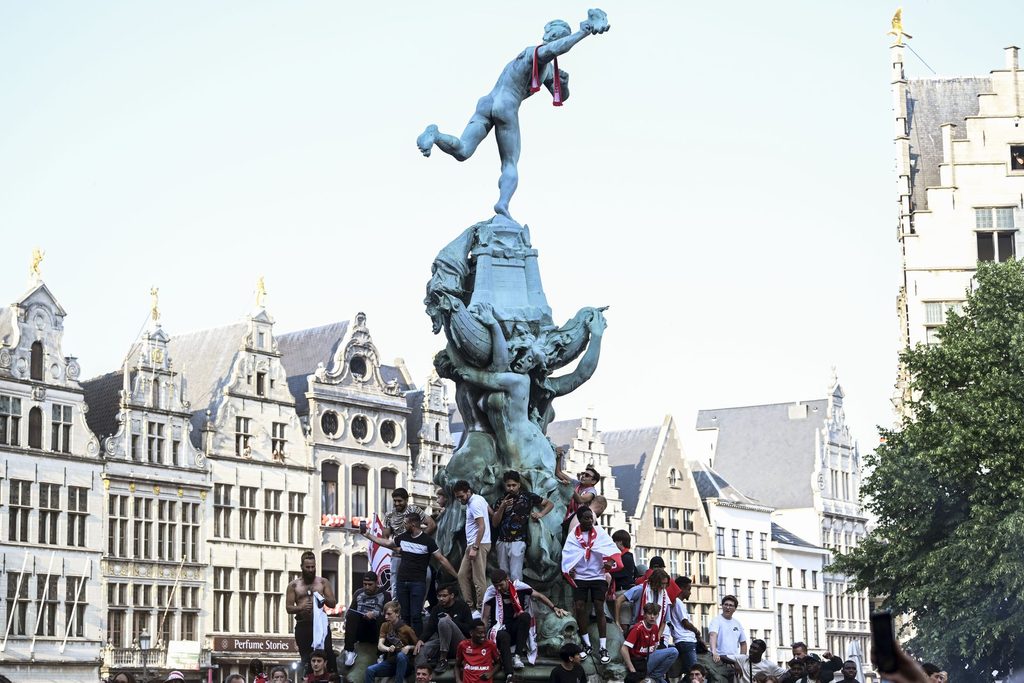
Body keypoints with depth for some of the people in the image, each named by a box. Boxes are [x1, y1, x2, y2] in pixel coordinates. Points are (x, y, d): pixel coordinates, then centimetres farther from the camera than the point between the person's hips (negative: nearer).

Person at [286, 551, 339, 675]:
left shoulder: (323, 582, 9)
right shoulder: (294, 585, 7)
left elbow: (333, 603, 7)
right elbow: (288, 608, 4)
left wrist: (324, 599, -15)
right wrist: (301, 607, -16)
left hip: (320, 623, 0)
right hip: (303, 626, 0)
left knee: (328, 653, -13)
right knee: (306, 658, 3)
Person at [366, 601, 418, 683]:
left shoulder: (406, 629, -9)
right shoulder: (385, 626, 3)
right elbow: (380, 646, -9)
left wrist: (409, 647, -20)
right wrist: (388, 649, -32)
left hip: (403, 664, -4)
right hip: (390, 662, 4)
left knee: (401, 655, -37)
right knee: (370, 670, -22)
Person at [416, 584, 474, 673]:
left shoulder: (461, 606, 4)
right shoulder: (437, 609, 16)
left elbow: (470, 628, -4)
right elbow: (430, 628, 5)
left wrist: (452, 621, -12)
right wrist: (421, 639, -14)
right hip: (441, 642, 4)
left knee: (444, 621, -30)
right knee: (422, 649, -26)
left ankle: (443, 660, -29)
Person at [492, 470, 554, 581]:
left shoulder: (528, 497, 3)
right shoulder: (501, 501, 9)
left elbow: (550, 504, 12)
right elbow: (494, 523, 2)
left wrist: (540, 514, -5)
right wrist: (502, 507, -11)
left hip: (517, 542, -4)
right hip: (501, 542, 4)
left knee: (515, 576, -11)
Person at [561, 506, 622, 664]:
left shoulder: (600, 532, -1)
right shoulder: (573, 535, 1)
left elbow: (610, 548, -10)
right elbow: (568, 553, -4)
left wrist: (611, 561, -30)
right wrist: (569, 569, -22)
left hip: (598, 576, -1)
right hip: (580, 577, 1)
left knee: (599, 609, -4)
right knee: (580, 609, -3)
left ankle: (603, 648, -2)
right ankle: (587, 645, 13)